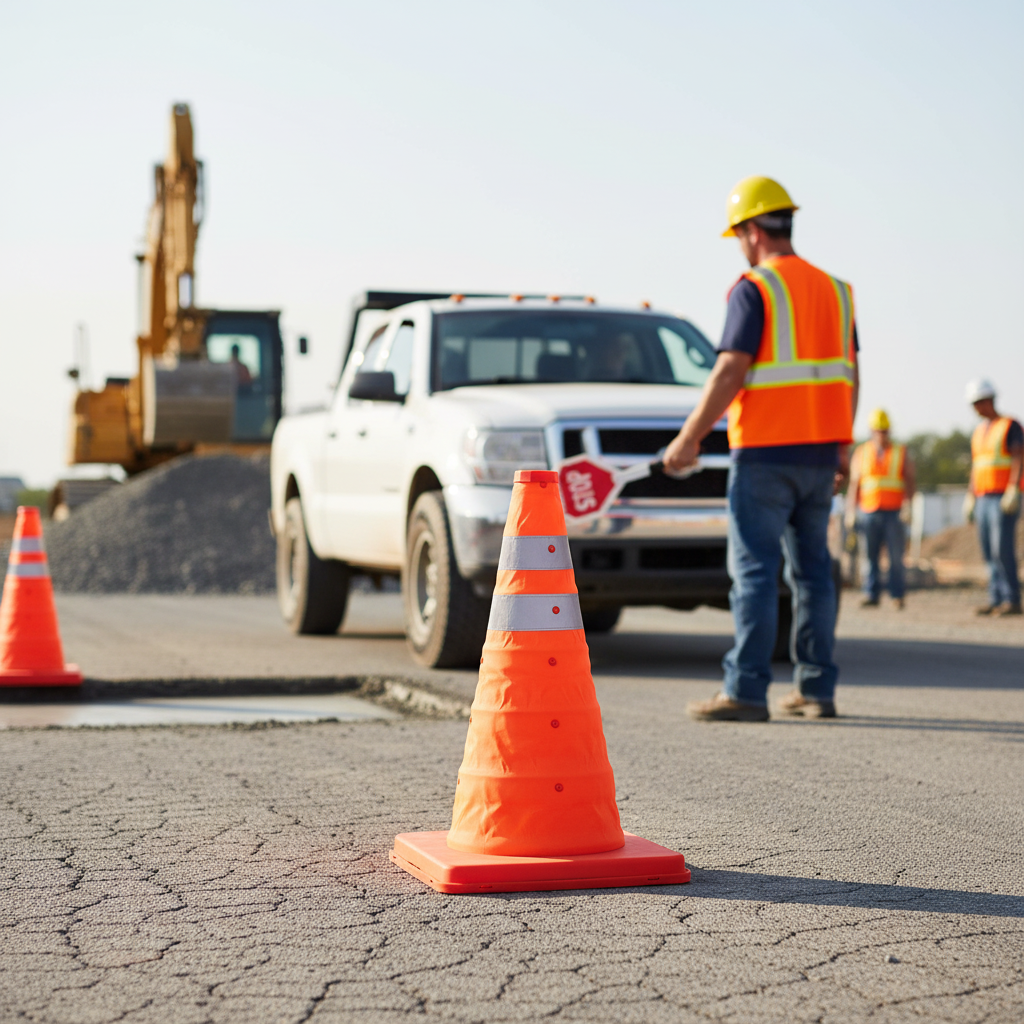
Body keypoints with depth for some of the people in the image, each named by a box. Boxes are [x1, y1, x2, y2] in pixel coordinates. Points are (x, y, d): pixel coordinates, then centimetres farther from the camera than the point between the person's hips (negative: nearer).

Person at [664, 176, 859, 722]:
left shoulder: (753, 290, -9)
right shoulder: (832, 289, 13)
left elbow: (729, 373, -16)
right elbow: (848, 374, 15)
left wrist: (688, 439, -10)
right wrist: (843, 446, 22)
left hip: (765, 453, -7)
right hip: (819, 452, 7)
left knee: (754, 570, -6)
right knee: (811, 569, 11)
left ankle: (745, 691, -8)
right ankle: (816, 689, 12)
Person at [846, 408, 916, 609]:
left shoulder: (901, 452, 10)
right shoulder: (861, 454, 12)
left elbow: (910, 481, 3)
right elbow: (854, 484, 10)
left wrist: (907, 504, -12)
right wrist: (851, 512, 2)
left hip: (893, 513, -1)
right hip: (868, 512, 1)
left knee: (896, 556, -6)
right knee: (871, 555, -1)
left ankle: (897, 595, 1)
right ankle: (872, 595, 3)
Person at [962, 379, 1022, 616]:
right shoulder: (979, 432, 18)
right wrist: (969, 500, 16)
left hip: (1004, 499, -7)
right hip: (983, 499, 7)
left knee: (1003, 549, -14)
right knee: (989, 552, 3)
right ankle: (997, 600, 5)